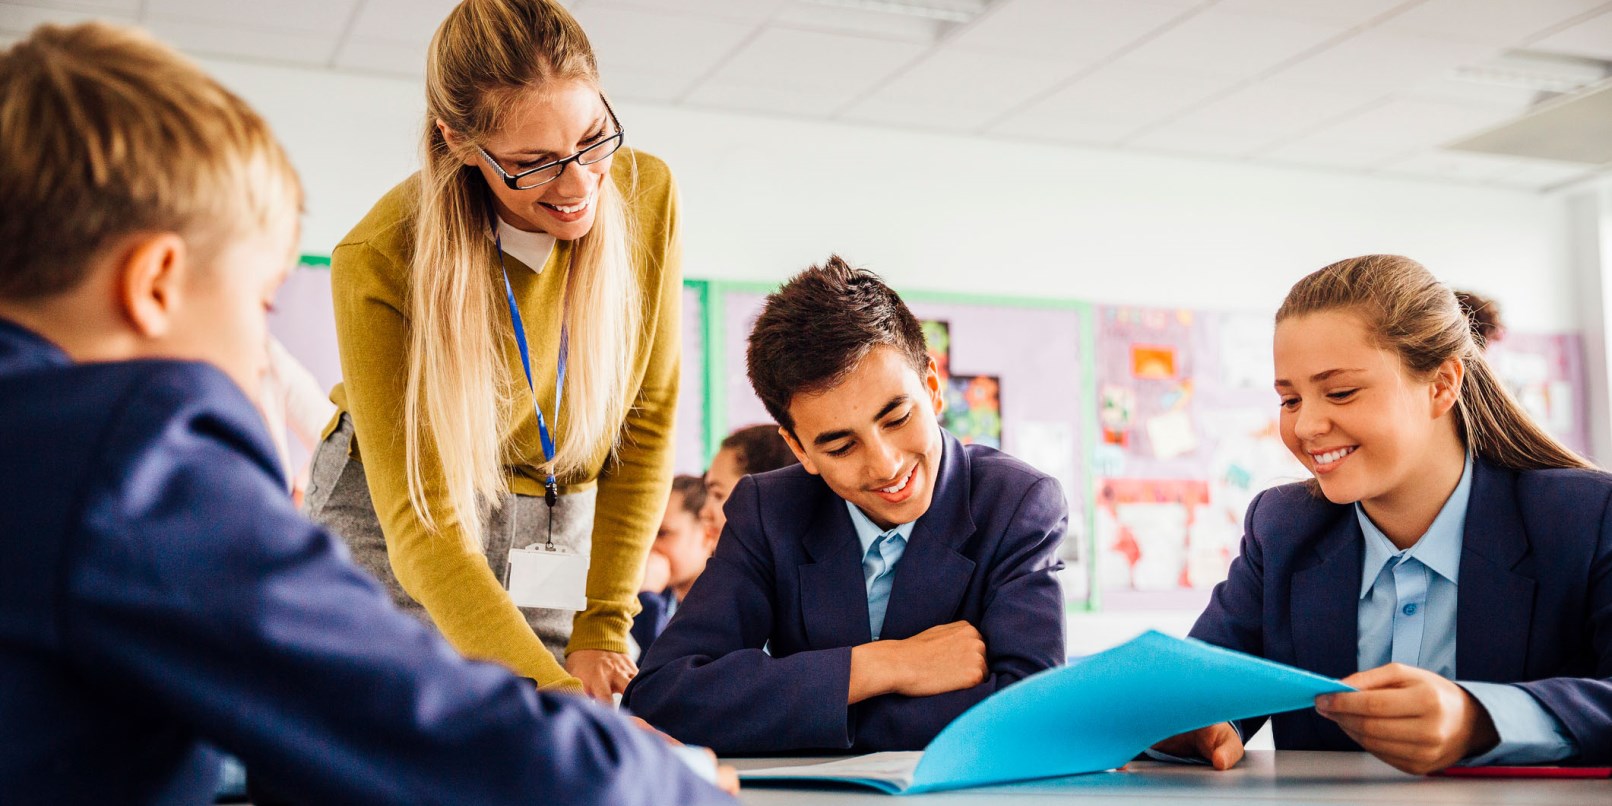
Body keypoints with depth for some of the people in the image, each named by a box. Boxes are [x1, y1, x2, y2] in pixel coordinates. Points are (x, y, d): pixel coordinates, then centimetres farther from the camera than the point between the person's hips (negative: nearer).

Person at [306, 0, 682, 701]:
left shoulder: (645, 194, -14)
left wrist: (603, 625, -7)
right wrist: (561, 700, -38)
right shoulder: (379, 261, -25)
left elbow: (648, 417, -4)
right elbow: (422, 525, -27)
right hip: (391, 542, -2)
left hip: (562, 536, 3)